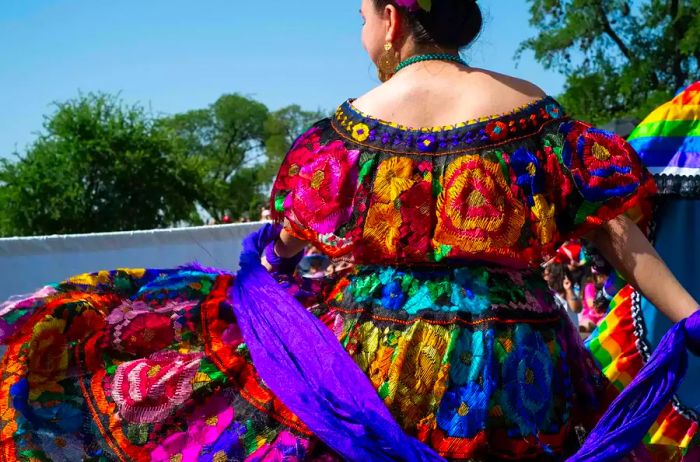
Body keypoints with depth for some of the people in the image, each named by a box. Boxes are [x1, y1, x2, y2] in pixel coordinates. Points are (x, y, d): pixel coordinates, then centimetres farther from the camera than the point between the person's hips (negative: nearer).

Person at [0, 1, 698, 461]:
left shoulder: (353, 121, -4)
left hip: (379, 362, -2)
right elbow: (614, 231, -3)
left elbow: (287, 238, 7)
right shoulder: (531, 107, -1)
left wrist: (262, 257, 28)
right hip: (516, 377, 3)